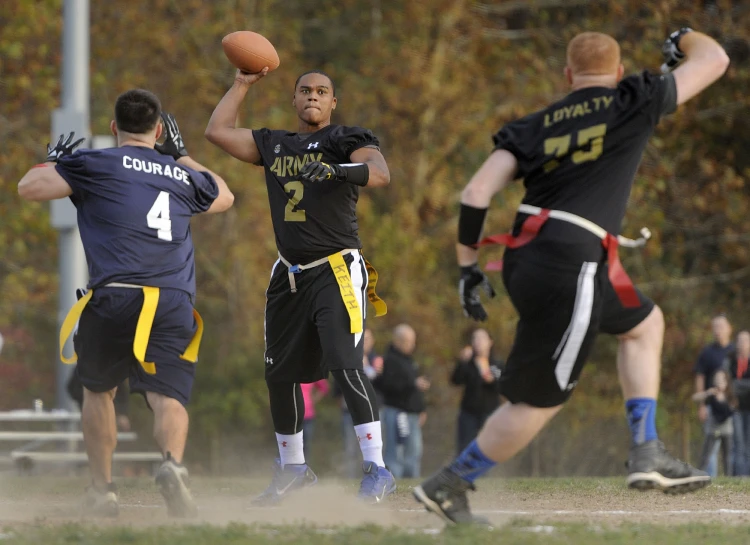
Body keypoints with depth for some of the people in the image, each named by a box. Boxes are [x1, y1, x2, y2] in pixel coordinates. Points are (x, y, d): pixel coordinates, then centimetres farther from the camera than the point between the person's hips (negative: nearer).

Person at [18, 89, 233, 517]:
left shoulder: (96, 164, 7)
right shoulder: (182, 176, 20)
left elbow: (29, 187, 5)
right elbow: (224, 197, 41)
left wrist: (54, 159, 25)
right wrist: (181, 155, 49)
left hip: (115, 298, -2)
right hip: (175, 303, 2)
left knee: (98, 389, 19)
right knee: (168, 395, -6)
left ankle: (103, 490, 17)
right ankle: (174, 464, -36)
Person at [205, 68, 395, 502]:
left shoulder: (347, 141, -3)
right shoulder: (274, 145, 15)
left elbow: (381, 174, -22)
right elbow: (217, 131, 17)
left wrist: (340, 171, -40)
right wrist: (244, 84, 17)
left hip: (335, 269, -7)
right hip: (289, 273, 7)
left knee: (346, 365, -20)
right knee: (281, 373, 10)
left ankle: (377, 469, -21)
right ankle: (293, 468, 26)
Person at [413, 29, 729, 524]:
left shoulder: (535, 127, 14)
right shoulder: (633, 105, 4)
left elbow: (476, 194, 3)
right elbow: (715, 60, 13)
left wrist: (468, 268, 10)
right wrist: (685, 37, 34)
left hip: (524, 258, 7)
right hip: (572, 266, -7)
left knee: (645, 323, 25)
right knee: (540, 400, 3)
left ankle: (647, 454, 19)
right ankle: (448, 486, 6)